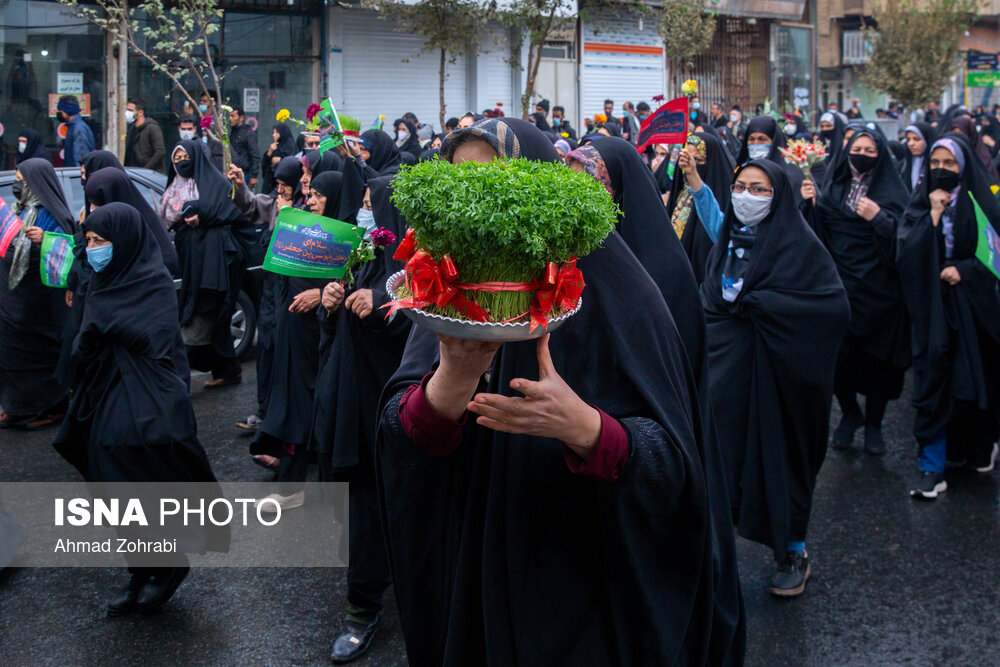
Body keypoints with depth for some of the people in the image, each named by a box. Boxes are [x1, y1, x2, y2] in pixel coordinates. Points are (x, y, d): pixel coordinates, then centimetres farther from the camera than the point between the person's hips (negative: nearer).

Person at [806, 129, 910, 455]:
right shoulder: (832, 191, 9)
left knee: (877, 355, 4)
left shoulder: (893, 192, 2)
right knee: (838, 353, -1)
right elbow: (817, 235, 3)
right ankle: (850, 413, 25)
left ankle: (874, 423, 22)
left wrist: (878, 218, -19)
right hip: (840, 288, 2)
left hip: (879, 290, -1)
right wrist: (808, 205, -12)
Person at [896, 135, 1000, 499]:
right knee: (933, 379, -3)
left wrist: (964, 269, -14)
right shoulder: (920, 203, 3)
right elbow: (907, 250, -8)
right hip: (933, 305, 1)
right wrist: (934, 214, -13)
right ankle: (932, 468, 0)